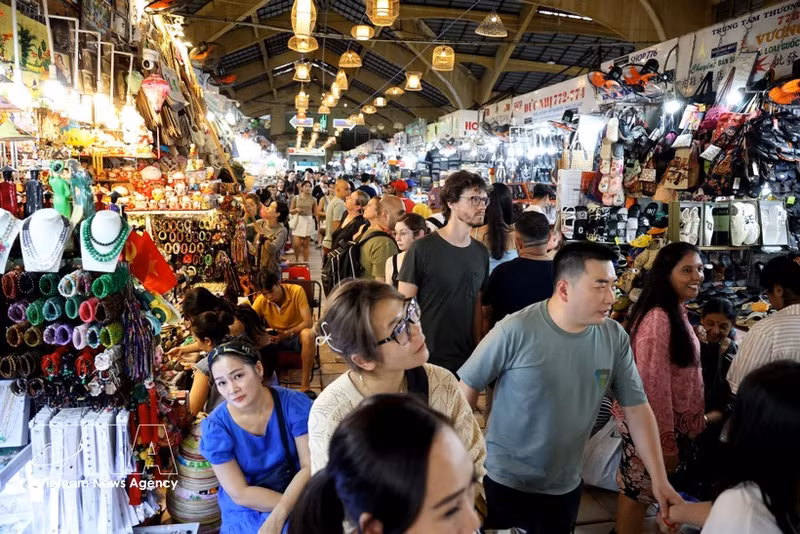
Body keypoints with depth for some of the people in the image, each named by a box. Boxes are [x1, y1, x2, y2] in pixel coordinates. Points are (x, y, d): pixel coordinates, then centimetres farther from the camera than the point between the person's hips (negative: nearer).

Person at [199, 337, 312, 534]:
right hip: (247, 516, -1)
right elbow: (240, 494, -10)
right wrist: (298, 504, -17)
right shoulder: (215, 427, -11)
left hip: (299, 497, 2)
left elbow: (311, 466, -11)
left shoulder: (295, 404, -11)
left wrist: (279, 515, -22)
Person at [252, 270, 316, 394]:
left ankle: (305, 385, -30)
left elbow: (308, 322, -25)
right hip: (275, 338, 3)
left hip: (296, 336, -3)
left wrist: (288, 333, -38)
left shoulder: (296, 291, -21)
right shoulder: (261, 300, -12)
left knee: (307, 334, -38)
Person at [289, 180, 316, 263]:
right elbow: (290, 211, 4)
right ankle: (296, 260, 17)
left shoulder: (312, 199, 3)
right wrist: (296, 210, -16)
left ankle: (305, 262, 13)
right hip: (298, 221, -1)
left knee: (306, 244, 5)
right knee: (296, 244, -8)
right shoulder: (296, 198, 0)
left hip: (308, 222, 1)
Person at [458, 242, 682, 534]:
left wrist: (660, 478, -2)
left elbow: (637, 408, 0)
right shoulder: (515, 331, -22)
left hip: (565, 487, 4)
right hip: (504, 481, -4)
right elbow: (468, 389, -11)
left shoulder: (615, 338, -9)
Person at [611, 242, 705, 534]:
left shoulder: (676, 311, 6)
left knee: (637, 490, 22)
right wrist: (666, 442, -20)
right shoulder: (657, 318, -26)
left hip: (672, 421, 9)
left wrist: (685, 426, 18)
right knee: (638, 492, 9)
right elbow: (653, 386, -26)